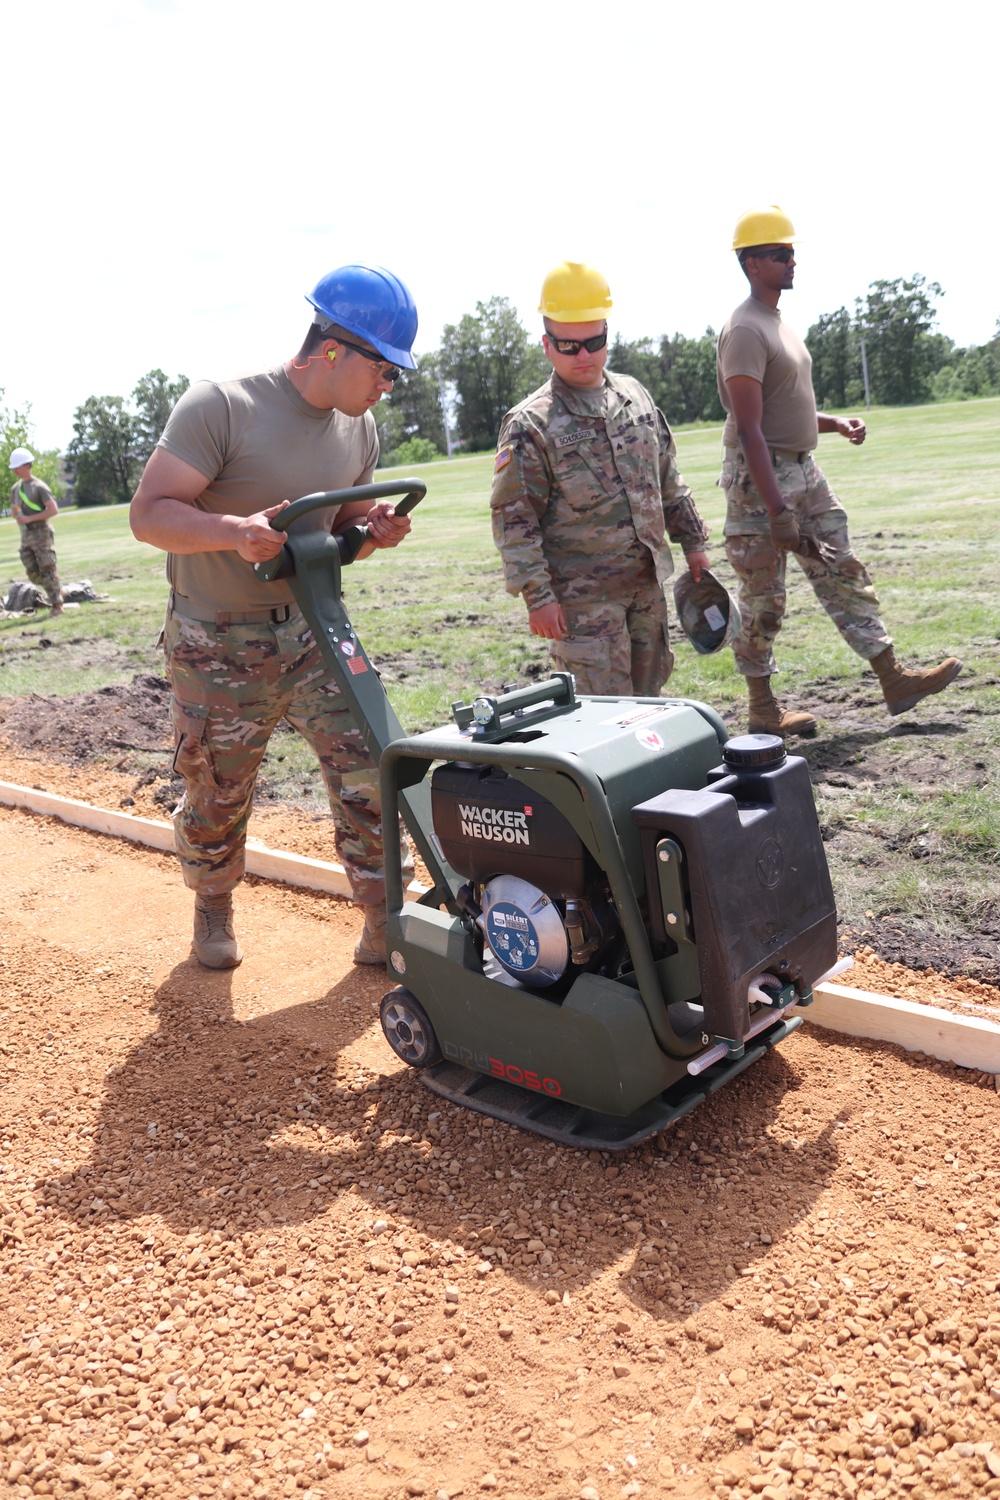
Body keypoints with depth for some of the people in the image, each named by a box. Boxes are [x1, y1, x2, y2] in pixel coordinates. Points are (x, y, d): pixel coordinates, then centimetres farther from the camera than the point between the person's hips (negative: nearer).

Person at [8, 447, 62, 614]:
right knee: (32, 572, 4)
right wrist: (17, 515, 1)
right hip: (25, 536, 7)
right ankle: (57, 591, 20)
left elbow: (53, 510, -14)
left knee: (47, 569, -8)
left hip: (41, 533, -7)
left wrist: (29, 518, -16)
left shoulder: (39, 487, -8)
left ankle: (56, 604, -6)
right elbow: (14, 509, 26)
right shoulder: (15, 488, 14)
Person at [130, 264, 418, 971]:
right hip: (219, 647, -4)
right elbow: (150, 513, -18)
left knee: (370, 772, -5)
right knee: (218, 797, 10)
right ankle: (214, 908, 37)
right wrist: (237, 531, -36)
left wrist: (373, 530, -9)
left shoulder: (359, 431, 3)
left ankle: (388, 928, 9)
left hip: (315, 629, 5)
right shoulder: (220, 406, -18)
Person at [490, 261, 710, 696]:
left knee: (648, 700, 16)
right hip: (583, 596, -6)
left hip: (647, 582, 6)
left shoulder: (635, 395, 9)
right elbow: (514, 520, -12)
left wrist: (692, 540, 19)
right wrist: (537, 597, -16)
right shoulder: (530, 424, -10)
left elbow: (668, 479, 19)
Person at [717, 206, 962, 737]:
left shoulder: (778, 323, 15)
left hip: (805, 471, 10)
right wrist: (776, 510, -28)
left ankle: (895, 682, 15)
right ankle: (762, 710, 12)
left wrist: (834, 423, 9)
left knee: (843, 577, 9)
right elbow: (749, 429, -23)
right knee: (763, 602, 0)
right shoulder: (745, 331, -16)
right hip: (761, 479, -10)